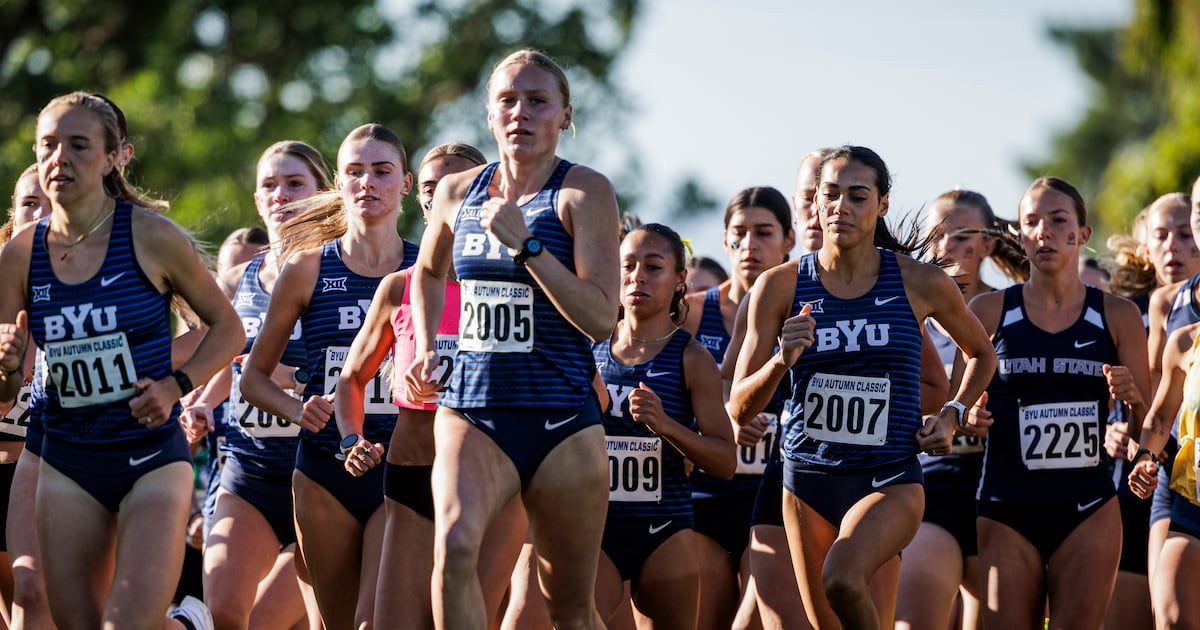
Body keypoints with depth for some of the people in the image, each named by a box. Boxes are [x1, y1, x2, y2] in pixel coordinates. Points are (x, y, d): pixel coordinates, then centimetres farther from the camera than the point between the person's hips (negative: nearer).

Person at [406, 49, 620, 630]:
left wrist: (525, 244, -20)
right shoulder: (458, 192, 9)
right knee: (454, 543, -28)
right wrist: (424, 348, 16)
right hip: (472, 411, 2)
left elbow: (602, 317, -15)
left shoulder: (583, 192, -5)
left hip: (561, 417, -2)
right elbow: (429, 272, 31)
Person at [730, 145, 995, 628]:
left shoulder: (920, 284, -2)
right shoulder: (782, 286, -2)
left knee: (843, 578, -32)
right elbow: (740, 408, -1)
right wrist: (782, 361, -19)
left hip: (890, 480, -3)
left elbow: (981, 355, 18)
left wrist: (952, 416, 3)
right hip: (809, 479, 3)